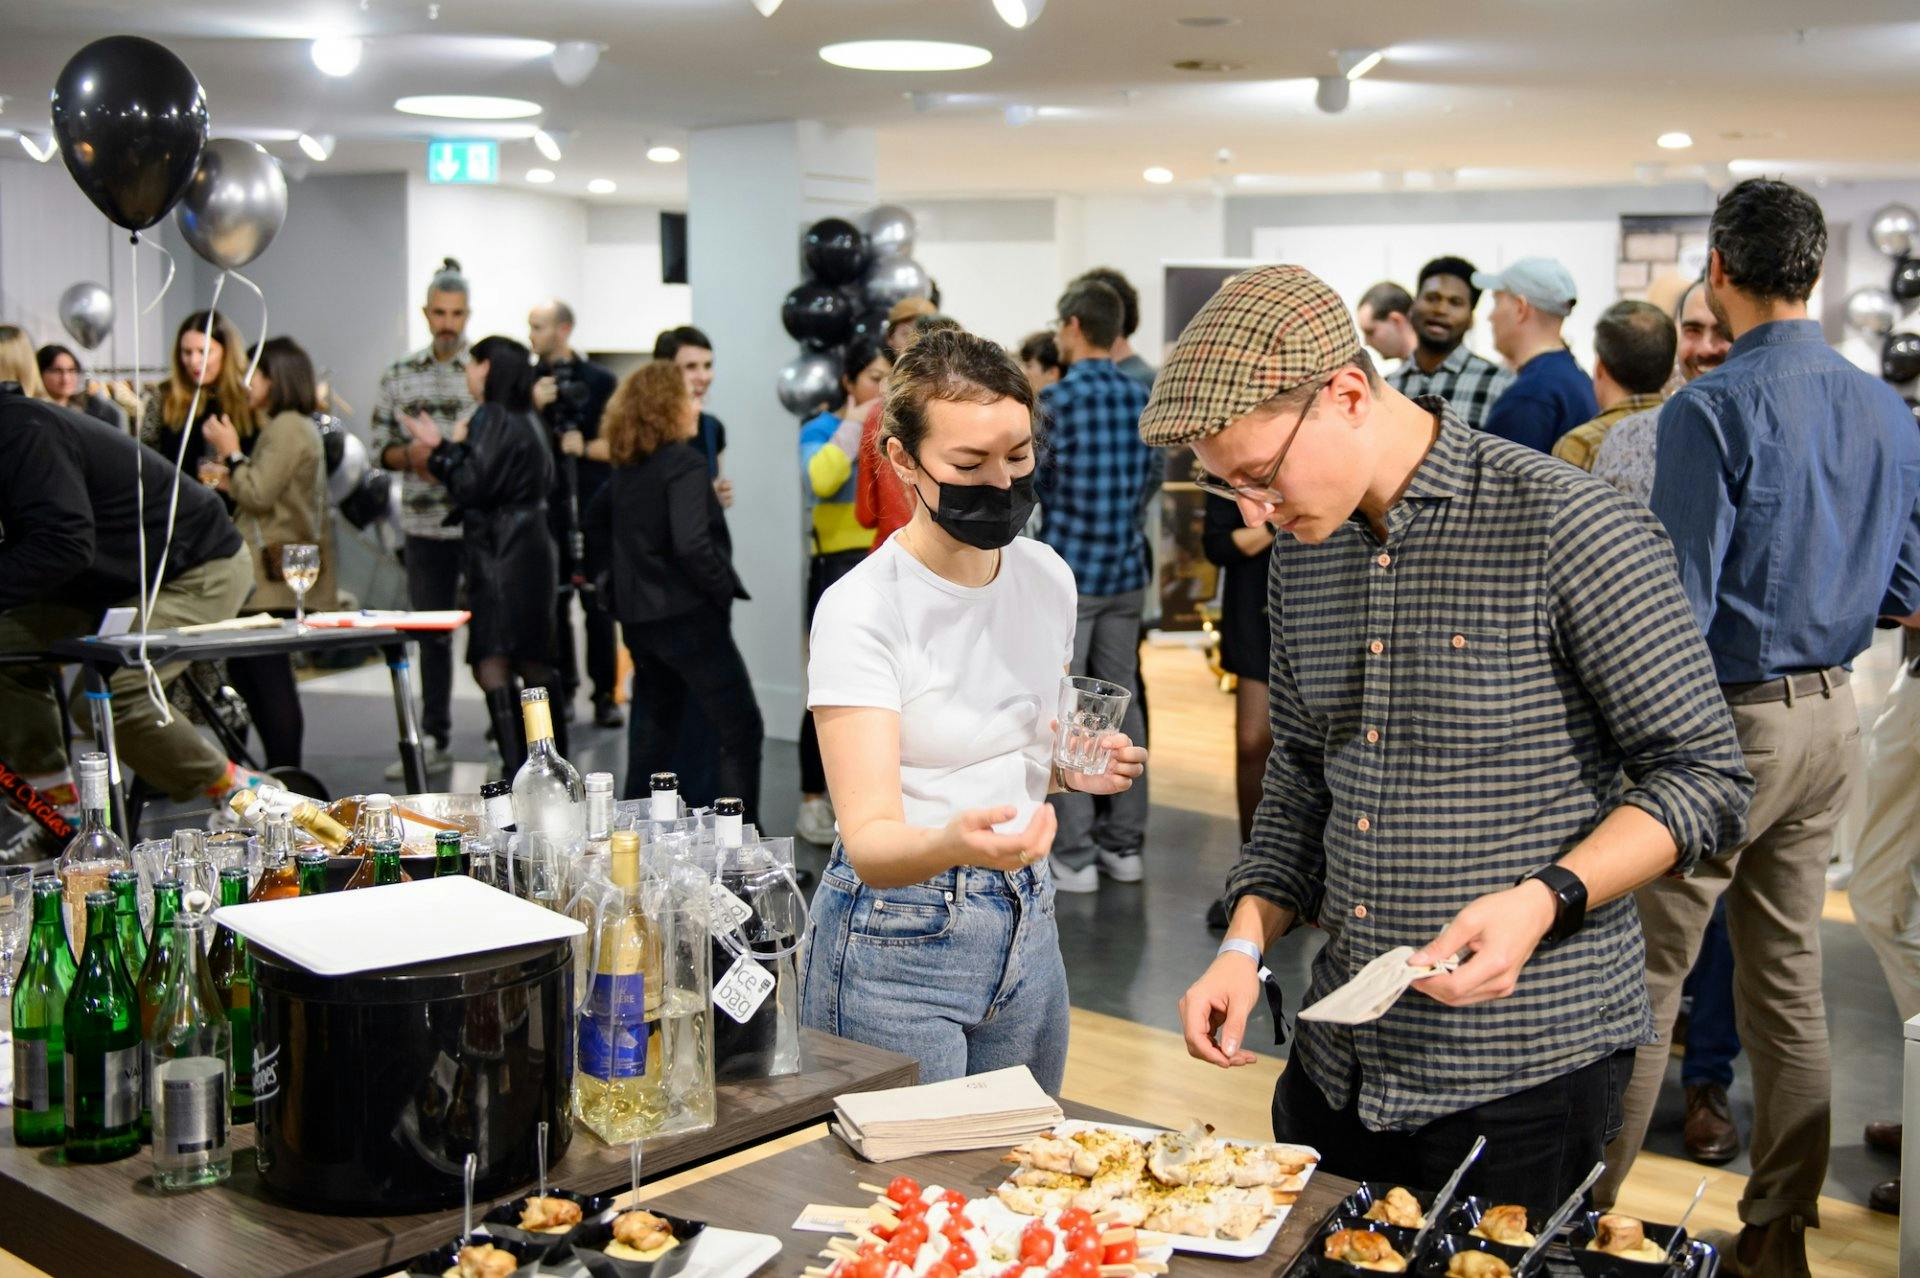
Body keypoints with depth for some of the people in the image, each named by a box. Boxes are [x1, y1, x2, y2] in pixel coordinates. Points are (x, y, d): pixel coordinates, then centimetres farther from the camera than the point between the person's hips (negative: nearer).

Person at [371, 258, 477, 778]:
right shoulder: (399, 376, 9)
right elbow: (382, 446, 11)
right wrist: (410, 455, -10)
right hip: (423, 523, 3)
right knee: (431, 636, 10)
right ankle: (434, 739, 19)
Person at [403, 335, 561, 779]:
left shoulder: (493, 419, -11)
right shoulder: (525, 420, 17)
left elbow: (471, 487, -15)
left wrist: (449, 447, 1)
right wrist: (443, 449, 22)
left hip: (502, 556, -10)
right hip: (532, 550, 10)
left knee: (492, 663, -12)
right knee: (533, 663, 14)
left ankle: (516, 770, -17)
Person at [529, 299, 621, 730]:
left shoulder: (600, 381, 3)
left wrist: (586, 447, -12)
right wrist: (534, 406, -10)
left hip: (591, 506, -2)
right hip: (544, 506, 2)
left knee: (597, 602, -1)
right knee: (552, 600, 4)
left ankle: (606, 694, 4)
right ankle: (562, 689, 13)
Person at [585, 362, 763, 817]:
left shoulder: (627, 467, 9)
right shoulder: (684, 463, -16)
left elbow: (596, 519, 25)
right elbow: (691, 544, -27)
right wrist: (724, 589, -14)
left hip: (638, 616, 8)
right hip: (687, 613, -8)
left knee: (654, 724, 18)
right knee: (740, 728, -1)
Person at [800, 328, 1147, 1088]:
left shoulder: (1047, 576, 2)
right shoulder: (862, 610, -17)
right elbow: (869, 841, -24)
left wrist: (1074, 767, -2)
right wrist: (953, 843, -44)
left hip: (1027, 926, 6)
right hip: (898, 942, -6)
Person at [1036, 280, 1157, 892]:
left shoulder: (1059, 398, -12)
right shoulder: (1142, 398, 6)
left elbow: (1035, 482, -7)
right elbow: (1148, 480, 13)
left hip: (1068, 570, -6)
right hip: (1126, 569, 6)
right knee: (1121, 704, 12)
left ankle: (1074, 854, 2)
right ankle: (1124, 844, 17)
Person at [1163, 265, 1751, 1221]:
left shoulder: (1568, 527, -15)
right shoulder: (1302, 555, 6)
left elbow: (1704, 777, -12)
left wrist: (1542, 901, -25)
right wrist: (1247, 939, 1)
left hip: (1525, 1066, -6)